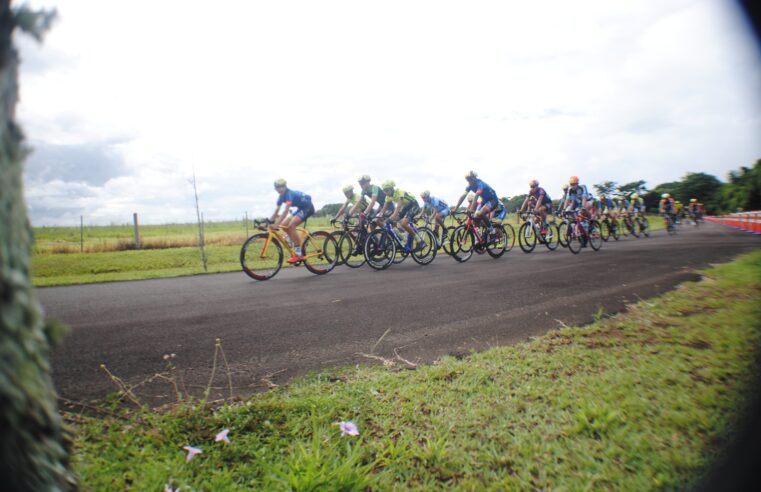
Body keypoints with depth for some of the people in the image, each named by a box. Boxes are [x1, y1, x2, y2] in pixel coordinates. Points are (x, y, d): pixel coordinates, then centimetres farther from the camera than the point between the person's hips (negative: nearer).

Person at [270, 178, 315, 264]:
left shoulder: (289, 194, -26)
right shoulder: (281, 196, 1)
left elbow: (286, 210, -38)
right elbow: (277, 211, 6)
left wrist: (276, 224, -44)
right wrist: (270, 222, -2)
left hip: (308, 208, -9)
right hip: (301, 208, 9)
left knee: (291, 225, -25)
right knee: (284, 225, 0)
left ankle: (298, 254, -21)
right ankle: (296, 248, 11)